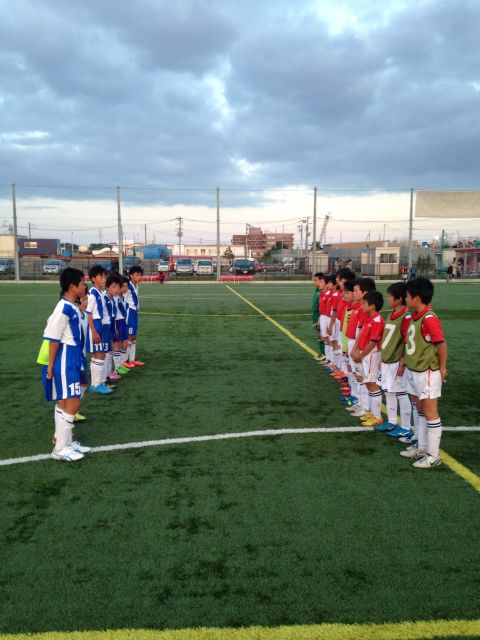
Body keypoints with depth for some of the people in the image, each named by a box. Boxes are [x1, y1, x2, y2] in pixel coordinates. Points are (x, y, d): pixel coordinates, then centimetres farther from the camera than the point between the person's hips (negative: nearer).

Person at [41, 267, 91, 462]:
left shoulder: (72, 307, 8)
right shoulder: (64, 308, -20)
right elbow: (53, 338, -18)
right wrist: (50, 366, -15)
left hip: (72, 359, 10)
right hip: (64, 361, -10)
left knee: (64, 403, 17)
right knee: (73, 404, -5)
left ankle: (65, 442, 28)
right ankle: (60, 449, 6)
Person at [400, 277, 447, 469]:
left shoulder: (429, 319, -21)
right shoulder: (413, 317, 6)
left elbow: (441, 345, -20)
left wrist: (442, 369, -10)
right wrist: (406, 362, 10)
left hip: (427, 373, -9)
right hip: (413, 371, 9)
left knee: (430, 413, 1)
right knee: (420, 410, 18)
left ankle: (434, 456, 12)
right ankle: (422, 447, 31)